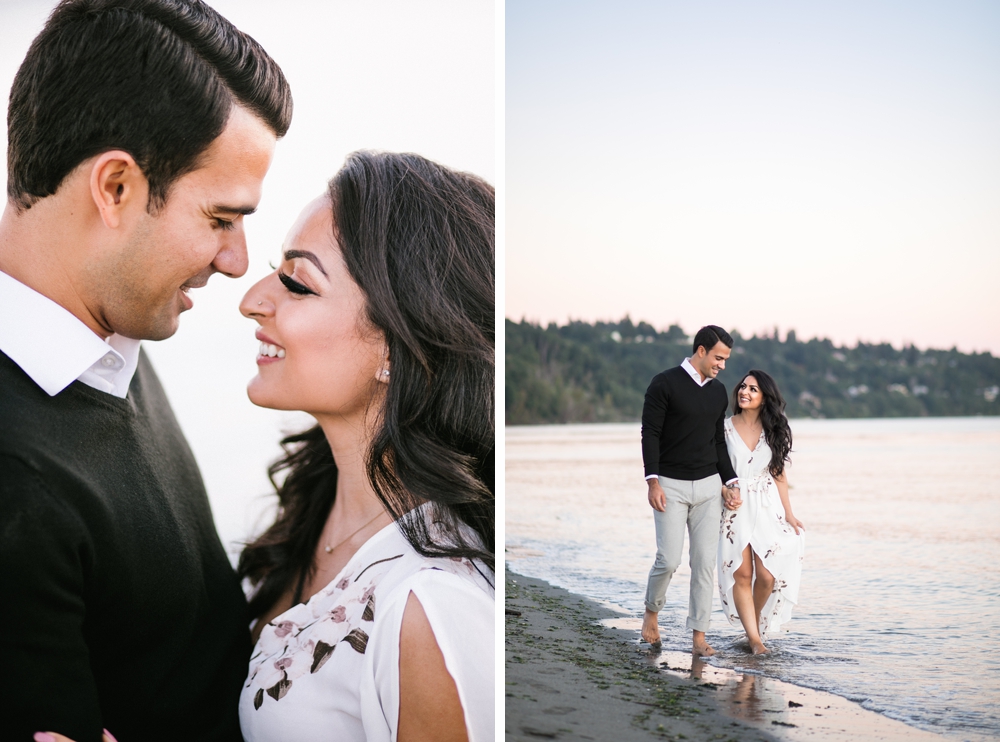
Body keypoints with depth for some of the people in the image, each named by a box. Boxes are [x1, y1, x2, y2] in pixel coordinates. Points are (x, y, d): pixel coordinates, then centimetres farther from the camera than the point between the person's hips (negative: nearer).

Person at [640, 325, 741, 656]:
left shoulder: (719, 392, 11)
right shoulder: (665, 384, -7)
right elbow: (650, 434, -9)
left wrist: (729, 481, 11)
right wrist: (653, 482, -16)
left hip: (709, 486, 5)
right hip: (671, 485, -5)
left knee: (705, 562, 1)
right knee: (669, 559, -9)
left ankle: (698, 634, 8)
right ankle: (651, 611, 19)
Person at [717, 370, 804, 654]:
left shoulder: (773, 430, 6)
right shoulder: (725, 428, 0)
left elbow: (779, 474, 8)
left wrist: (788, 513, 4)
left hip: (767, 507, 2)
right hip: (735, 508, -2)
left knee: (767, 576, -4)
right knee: (742, 574, -6)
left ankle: (755, 627, 22)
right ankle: (754, 638, 1)